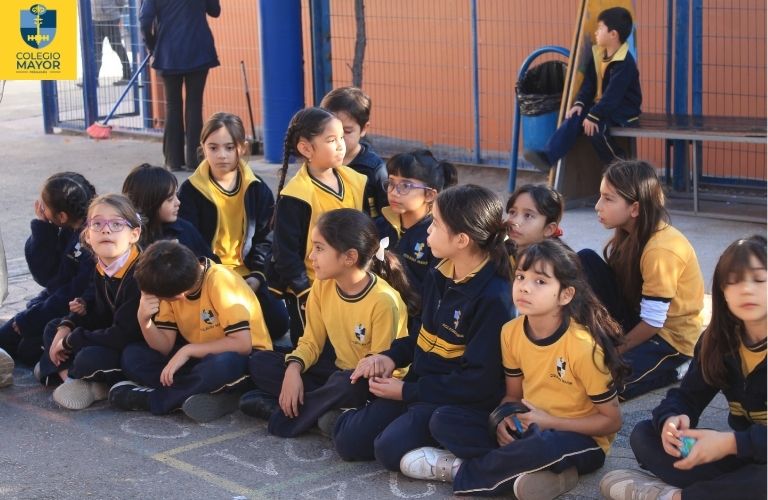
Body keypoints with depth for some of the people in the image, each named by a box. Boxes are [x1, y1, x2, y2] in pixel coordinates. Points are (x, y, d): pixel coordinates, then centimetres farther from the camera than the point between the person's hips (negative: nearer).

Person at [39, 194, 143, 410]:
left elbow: (123, 335, -29)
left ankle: (64, 371, 1)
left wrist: (70, 341, -18)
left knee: (90, 358, -32)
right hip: (111, 340, 10)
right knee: (53, 328, 12)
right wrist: (67, 326, -4)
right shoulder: (102, 270, 0)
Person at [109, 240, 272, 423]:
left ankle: (150, 398, -19)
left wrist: (188, 350, -27)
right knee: (132, 355, -11)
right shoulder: (172, 287, -6)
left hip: (244, 358, -6)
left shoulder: (220, 282, -24)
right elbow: (165, 346, -5)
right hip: (200, 358, 7)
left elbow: (243, 343, -30)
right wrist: (144, 320, -23)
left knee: (223, 364, -41)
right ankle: (214, 398, -23)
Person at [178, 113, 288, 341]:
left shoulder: (257, 189, 5)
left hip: (249, 277, 3)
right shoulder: (191, 191, -2)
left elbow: (266, 239, 6)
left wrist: (257, 276, -8)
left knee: (278, 322, -17)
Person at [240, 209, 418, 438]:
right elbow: (311, 341, 0)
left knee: (345, 385, -41)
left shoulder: (384, 301, -25)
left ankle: (286, 415, -18)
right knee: (260, 362, -6)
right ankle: (324, 410, -20)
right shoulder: (322, 286, -5)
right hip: (338, 369, 7)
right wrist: (293, 368, -19)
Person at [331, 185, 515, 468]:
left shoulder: (494, 297, -21)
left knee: (391, 448, -26)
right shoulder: (439, 275, 4)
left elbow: (479, 381, -21)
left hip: (461, 400, -7)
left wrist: (407, 391, -16)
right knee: (348, 441, -7)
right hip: (419, 384, 7)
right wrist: (392, 357, 0)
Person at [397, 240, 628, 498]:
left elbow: (612, 420, -15)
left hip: (580, 439, -5)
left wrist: (550, 422, -20)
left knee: (547, 445, -41)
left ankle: (459, 470, -16)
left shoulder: (583, 345, -22)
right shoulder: (511, 332, -5)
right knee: (443, 420, -9)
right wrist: (505, 418, -13)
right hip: (529, 429, 6)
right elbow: (513, 394, 9)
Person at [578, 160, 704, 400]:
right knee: (586, 260, -8)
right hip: (638, 320, 8)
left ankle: (673, 370, -2)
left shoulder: (661, 250, -27)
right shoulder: (631, 234, -2)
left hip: (671, 338, -8)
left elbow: (652, 323, -23)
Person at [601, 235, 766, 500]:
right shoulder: (719, 339, 1)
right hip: (739, 456, 6)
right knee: (644, 435, -5)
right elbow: (687, 396, 1)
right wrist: (671, 420, -23)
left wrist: (732, 442, -34)